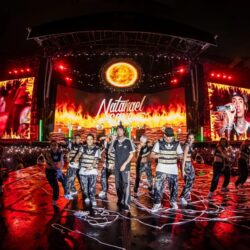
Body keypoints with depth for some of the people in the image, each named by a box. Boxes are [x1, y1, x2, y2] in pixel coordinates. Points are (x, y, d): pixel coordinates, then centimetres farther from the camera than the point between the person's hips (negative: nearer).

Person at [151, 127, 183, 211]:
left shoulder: (177, 143, -3)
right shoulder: (159, 143, -7)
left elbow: (181, 155, 5)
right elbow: (152, 155, -5)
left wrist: (176, 156, -18)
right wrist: (160, 155, -23)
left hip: (173, 169, 2)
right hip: (161, 168, -1)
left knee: (174, 187, 12)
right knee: (158, 186, -6)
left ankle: (173, 202, 36)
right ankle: (157, 204, 8)